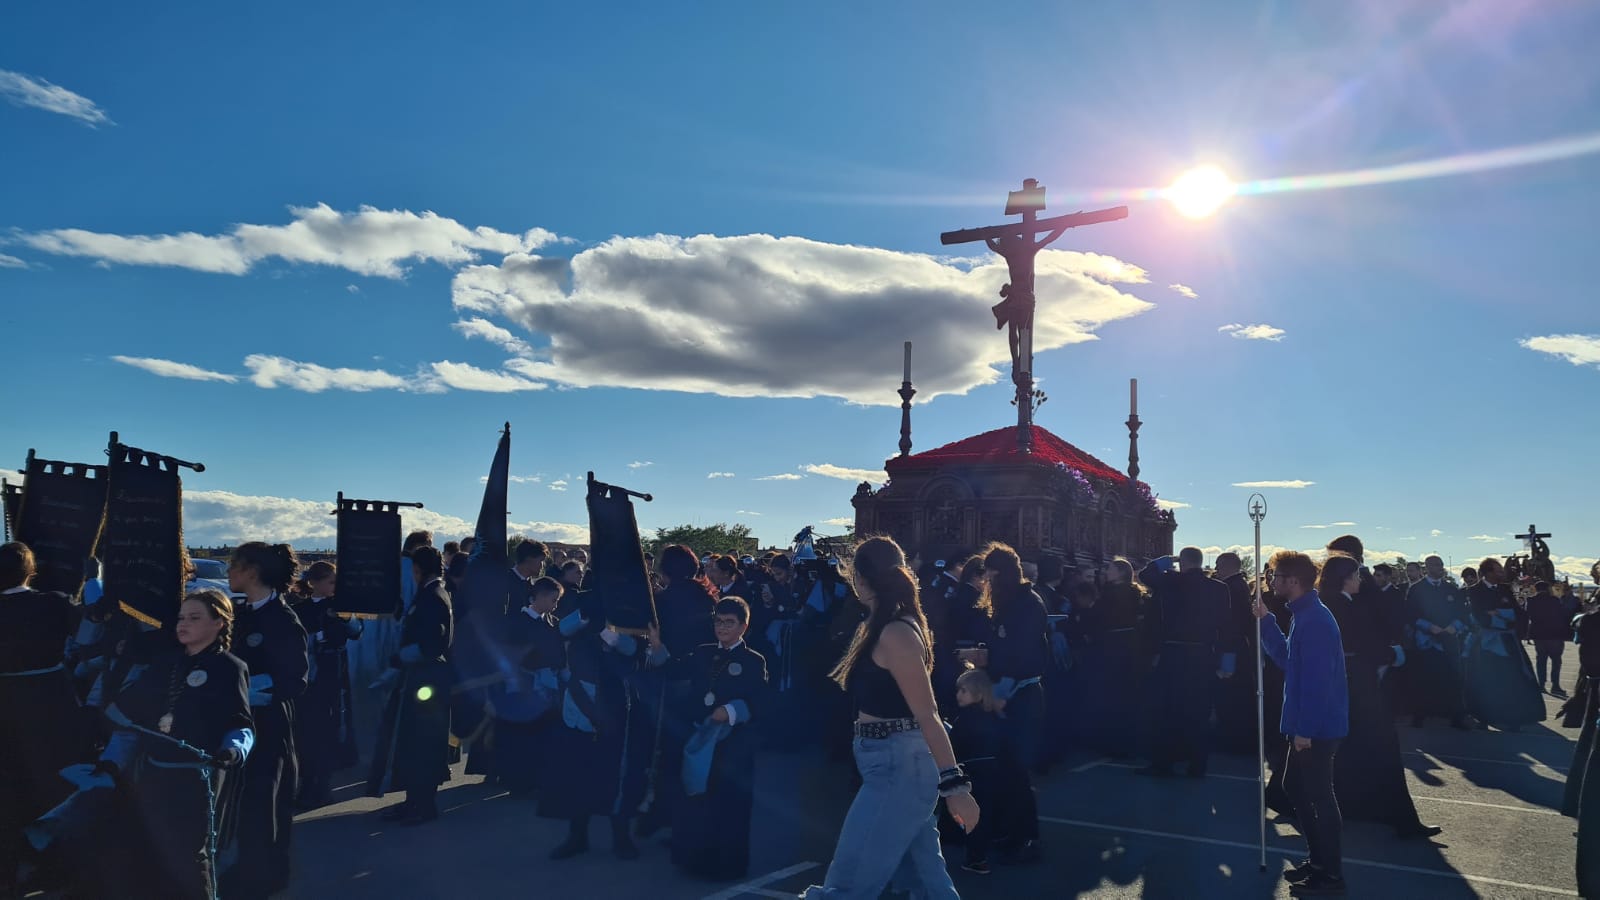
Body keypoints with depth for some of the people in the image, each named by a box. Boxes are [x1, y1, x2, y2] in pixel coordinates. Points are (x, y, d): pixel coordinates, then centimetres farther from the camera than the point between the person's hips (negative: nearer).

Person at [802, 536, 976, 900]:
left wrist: (954, 783, -25)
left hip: (896, 767, -10)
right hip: (901, 764, 10)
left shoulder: (894, 634, -19)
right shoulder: (884, 626, 12)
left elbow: (927, 715, -23)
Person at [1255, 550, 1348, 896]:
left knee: (1318, 795, 0)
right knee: (1294, 786, 18)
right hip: (1309, 725, 10)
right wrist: (1266, 621, 10)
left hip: (1318, 728, -10)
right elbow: (1287, 660, 17)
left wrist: (1305, 729, -24)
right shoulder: (1304, 614, 11)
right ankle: (1320, 858, 28)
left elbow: (1317, 679, -25)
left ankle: (1331, 874, 11)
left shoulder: (1314, 620, -21)